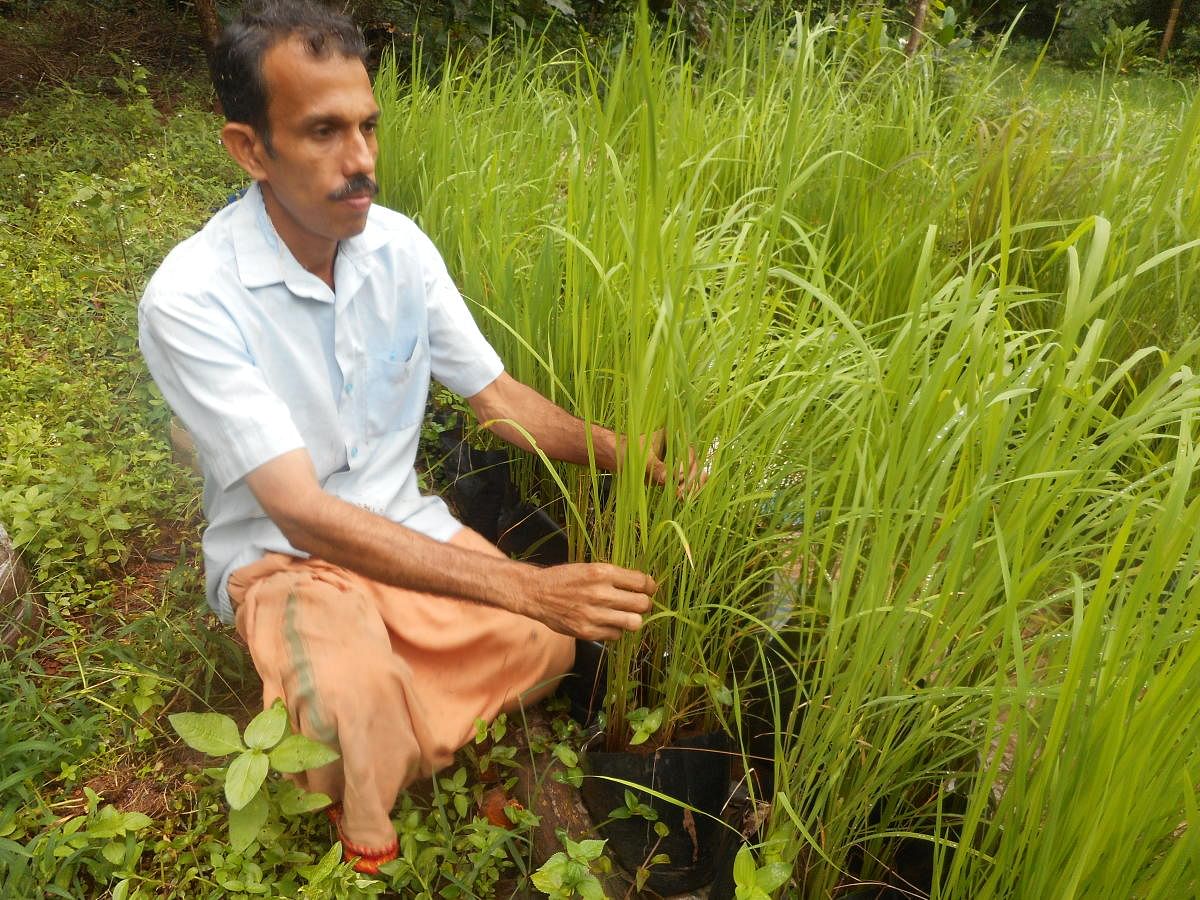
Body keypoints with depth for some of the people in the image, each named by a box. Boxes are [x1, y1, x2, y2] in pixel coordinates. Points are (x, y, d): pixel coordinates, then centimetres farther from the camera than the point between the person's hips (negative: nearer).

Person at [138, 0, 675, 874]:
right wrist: (526, 586, -35)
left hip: (404, 528, 5)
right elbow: (305, 515, -29)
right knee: (360, 702, -33)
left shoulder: (400, 245, -7)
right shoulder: (191, 299, -24)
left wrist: (630, 453, -17)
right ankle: (365, 842, 2)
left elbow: (498, 397, 0)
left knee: (545, 644, -19)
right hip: (281, 555, -4)